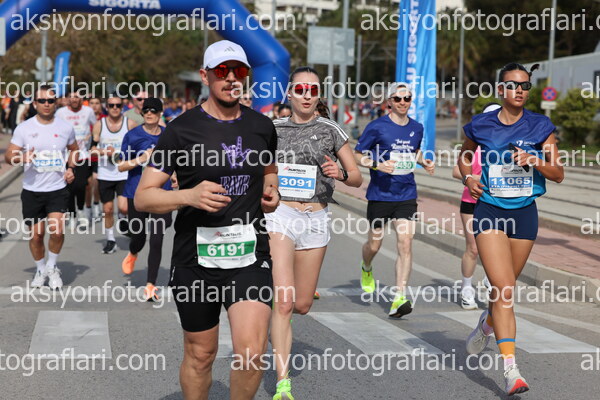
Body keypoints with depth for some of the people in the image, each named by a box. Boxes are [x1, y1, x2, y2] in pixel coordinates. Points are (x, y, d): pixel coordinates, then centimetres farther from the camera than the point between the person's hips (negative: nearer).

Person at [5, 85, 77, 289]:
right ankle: (40, 269, 31)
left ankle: (52, 267, 8)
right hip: (32, 190, 0)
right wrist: (22, 157, -24)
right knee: (36, 235, 7)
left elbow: (74, 149, 21)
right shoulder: (24, 128, -3)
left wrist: (70, 168, 4)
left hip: (58, 189, 0)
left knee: (57, 230, -17)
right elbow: (8, 155, -2)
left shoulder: (65, 128, 2)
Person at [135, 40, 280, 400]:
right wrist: (189, 195, -24)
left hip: (250, 253, 2)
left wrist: (271, 192, 5)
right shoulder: (181, 130, -6)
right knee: (200, 355, 11)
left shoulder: (262, 126, 6)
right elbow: (142, 197, -6)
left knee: (252, 353, -13)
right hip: (196, 258, -1)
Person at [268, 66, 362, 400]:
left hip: (316, 219, 2)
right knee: (284, 302, -14)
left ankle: (272, 301, 47)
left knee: (302, 305, 9)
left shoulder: (331, 130, 4)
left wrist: (340, 173, -15)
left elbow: (358, 178, 5)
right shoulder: (273, 129, 6)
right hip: (280, 213, -1)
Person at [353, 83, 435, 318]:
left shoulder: (417, 128, 8)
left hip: (406, 195, 2)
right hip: (380, 194, -2)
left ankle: (399, 299, -10)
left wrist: (425, 162, 6)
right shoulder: (377, 127, -6)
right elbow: (357, 155, -1)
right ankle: (366, 270, 46)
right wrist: (377, 164, -18)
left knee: (405, 244, -11)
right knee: (374, 244, 9)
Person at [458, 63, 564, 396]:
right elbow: (464, 156, 19)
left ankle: (486, 324, 49)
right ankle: (511, 369, -14)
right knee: (503, 287, -14)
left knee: (505, 288, 15)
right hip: (489, 210, -2)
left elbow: (558, 174, -1)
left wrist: (535, 160, -20)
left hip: (524, 213, 2)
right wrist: (468, 177, -1)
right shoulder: (481, 125, 0)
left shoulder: (540, 127, -1)